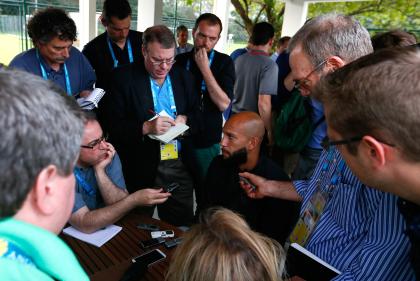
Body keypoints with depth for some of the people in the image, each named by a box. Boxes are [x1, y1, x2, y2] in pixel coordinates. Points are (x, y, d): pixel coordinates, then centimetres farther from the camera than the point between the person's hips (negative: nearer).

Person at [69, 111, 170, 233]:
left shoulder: (109, 155, -8)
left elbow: (121, 205, -11)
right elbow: (86, 225, -24)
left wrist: (100, 170, -22)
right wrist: (134, 200, -29)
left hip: (107, 227, 4)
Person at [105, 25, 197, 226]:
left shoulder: (184, 76, 7)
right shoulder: (124, 77, -6)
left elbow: (197, 114, 13)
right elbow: (114, 125, -9)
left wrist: (185, 119, -8)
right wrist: (145, 127, -24)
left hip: (179, 166, 3)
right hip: (142, 169, -3)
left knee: (182, 226, 15)